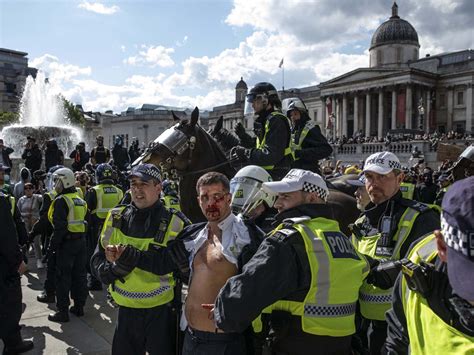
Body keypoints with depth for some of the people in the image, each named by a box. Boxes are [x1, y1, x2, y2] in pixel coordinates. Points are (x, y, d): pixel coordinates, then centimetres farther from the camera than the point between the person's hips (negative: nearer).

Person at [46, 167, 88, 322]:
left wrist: (53, 244, -12)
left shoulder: (61, 200, -14)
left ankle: (62, 311, 6)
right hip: (81, 240, 8)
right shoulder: (80, 200, 12)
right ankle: (79, 306, 22)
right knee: (79, 274, 13)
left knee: (63, 277, 1)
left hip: (66, 243, -8)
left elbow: (59, 226, -19)